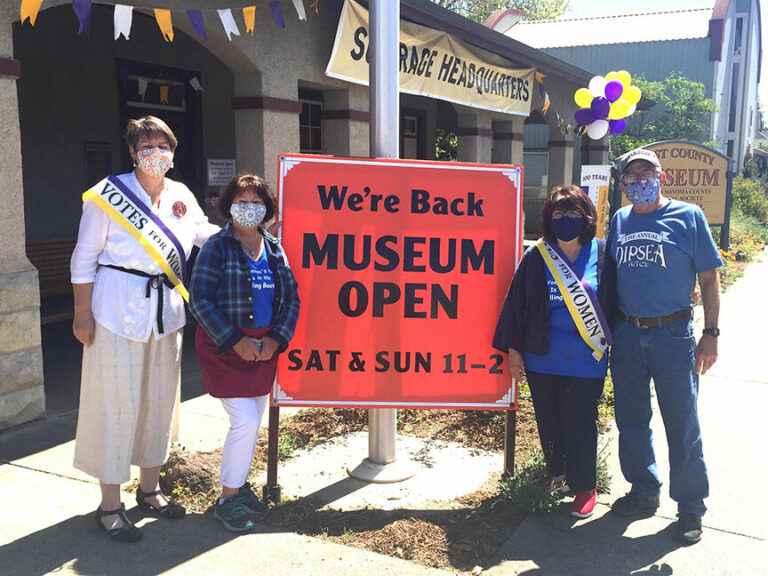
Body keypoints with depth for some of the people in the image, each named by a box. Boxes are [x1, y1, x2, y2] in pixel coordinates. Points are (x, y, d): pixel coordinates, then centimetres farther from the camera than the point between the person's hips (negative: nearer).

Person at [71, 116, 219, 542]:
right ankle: (110, 505, 14)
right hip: (118, 311, -5)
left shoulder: (181, 196, 6)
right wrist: (82, 313, -9)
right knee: (117, 403, -1)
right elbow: (84, 259, -6)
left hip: (166, 313, 6)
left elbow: (202, 232, 23)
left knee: (160, 399, 13)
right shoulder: (108, 195, -8)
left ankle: (149, 488, 31)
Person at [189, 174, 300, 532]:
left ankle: (239, 482, 34)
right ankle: (227, 499, 8)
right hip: (224, 346, -5)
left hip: (265, 346, 6)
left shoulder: (274, 249, 7)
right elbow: (200, 301, -13)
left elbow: (291, 298, 8)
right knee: (244, 420, -10)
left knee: (254, 421, 13)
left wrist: (276, 339, -5)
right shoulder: (217, 247, -8)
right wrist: (236, 342, -16)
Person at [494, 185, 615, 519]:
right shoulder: (536, 257, 0)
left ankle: (584, 487, 21)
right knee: (549, 422, 14)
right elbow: (516, 303, 2)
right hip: (541, 359, 2)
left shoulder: (601, 254, -2)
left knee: (580, 424, 4)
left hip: (584, 361, -2)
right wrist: (513, 350, 2)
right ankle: (557, 473, 35)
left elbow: (612, 303, 5)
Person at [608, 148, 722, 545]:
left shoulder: (688, 216, -2)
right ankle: (644, 490, 31)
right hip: (626, 334, 4)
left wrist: (710, 333, -7)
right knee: (630, 419, 13)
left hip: (673, 334, -4)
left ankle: (690, 506, 19)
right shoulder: (619, 221, 9)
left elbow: (709, 277, -2)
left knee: (682, 423, 3)